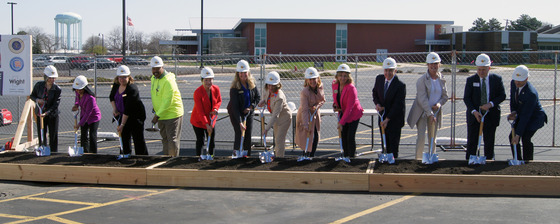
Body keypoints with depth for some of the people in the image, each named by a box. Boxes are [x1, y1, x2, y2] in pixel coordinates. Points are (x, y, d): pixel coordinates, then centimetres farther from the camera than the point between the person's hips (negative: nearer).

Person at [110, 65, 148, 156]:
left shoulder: (132, 89, -26)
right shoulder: (116, 85, -2)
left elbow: (128, 108, -27)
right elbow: (111, 97, 18)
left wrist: (122, 124, -27)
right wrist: (114, 108, 0)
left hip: (135, 116, -7)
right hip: (122, 115, 7)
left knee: (138, 139, -7)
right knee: (124, 137, 6)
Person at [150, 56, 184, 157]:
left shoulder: (168, 81, -21)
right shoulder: (153, 79, 8)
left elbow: (167, 101, -24)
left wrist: (157, 115, -24)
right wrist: (155, 110, 15)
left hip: (172, 114, -9)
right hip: (161, 115, 9)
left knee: (172, 139, -6)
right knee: (165, 139, 16)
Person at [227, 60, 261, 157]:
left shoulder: (252, 83, -3)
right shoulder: (234, 87, -20)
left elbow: (258, 97, 8)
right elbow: (234, 106, -23)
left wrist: (251, 107, -11)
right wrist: (240, 122, -29)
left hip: (248, 113, 5)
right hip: (236, 114, -5)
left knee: (248, 136, 4)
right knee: (239, 134, -11)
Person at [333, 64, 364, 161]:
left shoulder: (351, 88, -28)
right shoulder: (334, 84, -9)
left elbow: (349, 108, -29)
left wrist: (341, 122, -31)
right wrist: (335, 106, -4)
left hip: (354, 114, -5)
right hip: (343, 113, 5)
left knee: (350, 136, -10)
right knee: (344, 135, 5)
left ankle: (351, 156, 9)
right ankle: (345, 155, 20)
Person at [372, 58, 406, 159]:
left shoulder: (400, 85, -19)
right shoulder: (379, 79, 0)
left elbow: (397, 105, -19)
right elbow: (375, 93, 16)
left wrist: (387, 119, -20)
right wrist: (377, 104, -5)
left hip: (394, 119, -5)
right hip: (383, 117, 5)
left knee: (393, 146, -3)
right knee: (385, 144, 9)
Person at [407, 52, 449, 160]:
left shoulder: (441, 79, 5)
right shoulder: (422, 80, -12)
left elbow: (445, 96, 12)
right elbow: (422, 99, -16)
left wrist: (439, 103, -10)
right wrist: (430, 114, -21)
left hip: (435, 111, 5)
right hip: (422, 111, -4)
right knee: (421, 137, -10)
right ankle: (418, 158, 1)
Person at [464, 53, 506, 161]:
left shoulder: (497, 79, 1)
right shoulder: (470, 80, 0)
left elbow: (502, 95, 2)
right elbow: (466, 98, -2)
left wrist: (490, 104, -14)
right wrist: (474, 111, -17)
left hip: (491, 115, 0)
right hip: (474, 115, 0)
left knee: (489, 142, 5)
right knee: (472, 142, 1)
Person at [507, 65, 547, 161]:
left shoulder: (531, 94, -35)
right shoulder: (514, 83, -12)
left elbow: (525, 116, -34)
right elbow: (512, 99, 7)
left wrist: (518, 135, -33)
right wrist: (513, 112, -13)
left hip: (535, 117, -7)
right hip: (521, 115, 8)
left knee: (525, 138, -22)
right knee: (512, 137, -1)